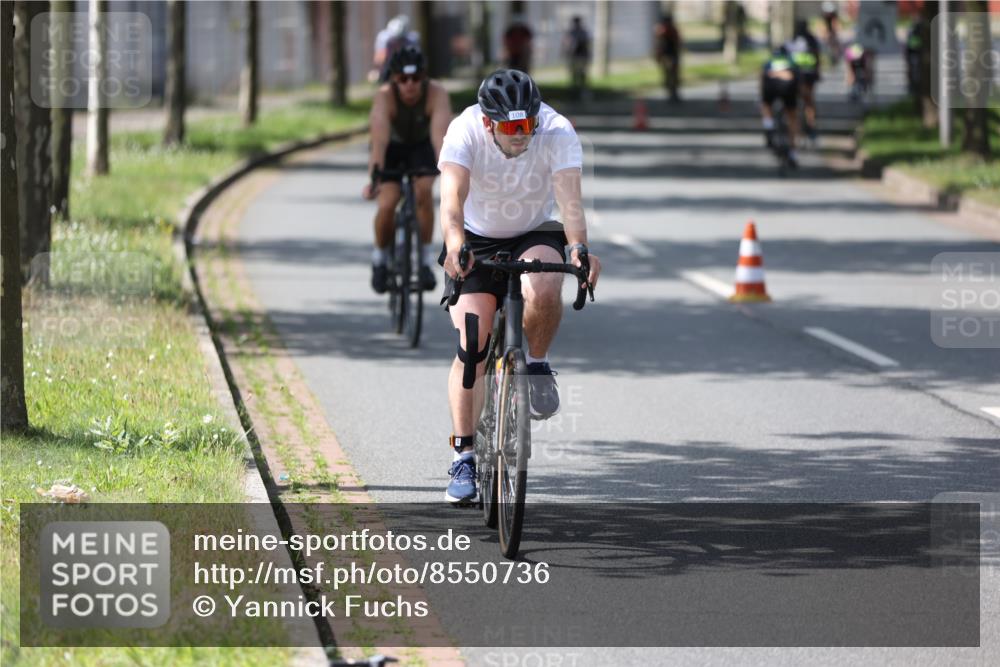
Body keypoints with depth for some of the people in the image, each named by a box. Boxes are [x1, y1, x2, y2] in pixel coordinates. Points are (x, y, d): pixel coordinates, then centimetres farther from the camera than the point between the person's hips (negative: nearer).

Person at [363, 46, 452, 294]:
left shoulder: (437, 94, -32)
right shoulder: (385, 96, -33)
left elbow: (440, 134, -44)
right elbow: (379, 139, -43)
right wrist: (374, 178, -55)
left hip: (421, 146, 0)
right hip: (392, 148, 0)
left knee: (423, 191, -27)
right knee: (387, 204, -19)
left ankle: (426, 261, -13)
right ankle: (380, 259, 8)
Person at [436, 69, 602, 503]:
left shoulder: (558, 133, -25)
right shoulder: (465, 132, -26)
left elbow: (569, 198, -36)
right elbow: (452, 197, -39)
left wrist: (578, 247, -56)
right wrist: (455, 247, -58)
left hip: (536, 235, 0)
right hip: (477, 241, 0)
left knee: (543, 291, -35)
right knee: (471, 348, -12)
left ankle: (537, 363, -5)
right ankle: (463, 456, -3)